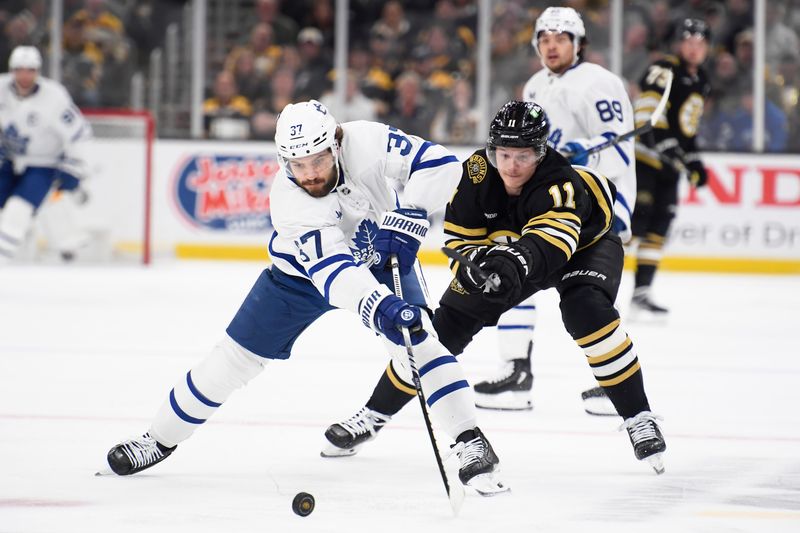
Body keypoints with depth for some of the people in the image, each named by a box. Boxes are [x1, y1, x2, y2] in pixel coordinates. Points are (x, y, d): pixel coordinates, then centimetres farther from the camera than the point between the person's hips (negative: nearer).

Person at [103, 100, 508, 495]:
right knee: (237, 354, 2)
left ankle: (471, 442, -16)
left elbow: (439, 163, -31)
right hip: (305, 269, -1)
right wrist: (379, 308, -61)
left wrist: (405, 219, -41)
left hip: (381, 254, 1)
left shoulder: (364, 142, -33)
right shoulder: (288, 199, -35)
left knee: (415, 337, -23)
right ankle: (161, 438, 19)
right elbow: (330, 270, -46)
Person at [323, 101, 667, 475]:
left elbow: (552, 238, -60)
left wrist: (518, 262, -79)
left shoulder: (562, 183, -41)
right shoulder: (478, 171, -27)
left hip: (586, 244, -4)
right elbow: (460, 236, -16)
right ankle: (375, 414, 16)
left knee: (587, 313, -34)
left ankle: (638, 419, -23)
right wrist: (473, 263, -38)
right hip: (504, 246, 4)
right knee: (448, 325, 0)